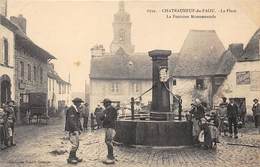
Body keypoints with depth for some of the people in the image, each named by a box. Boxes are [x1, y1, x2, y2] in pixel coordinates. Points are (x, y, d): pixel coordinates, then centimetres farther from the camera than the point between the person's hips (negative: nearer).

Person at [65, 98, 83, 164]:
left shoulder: (76, 109, 17)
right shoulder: (71, 109, -14)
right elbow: (70, 120, -21)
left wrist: (80, 128, 19)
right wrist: (75, 129, -24)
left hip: (76, 129, 10)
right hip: (72, 129, -10)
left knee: (77, 144, 14)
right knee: (75, 144, -11)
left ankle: (74, 157, 23)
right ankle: (70, 158, -3)